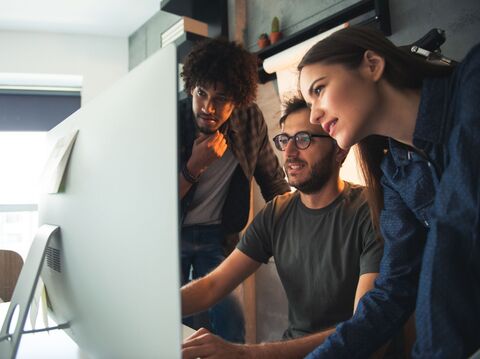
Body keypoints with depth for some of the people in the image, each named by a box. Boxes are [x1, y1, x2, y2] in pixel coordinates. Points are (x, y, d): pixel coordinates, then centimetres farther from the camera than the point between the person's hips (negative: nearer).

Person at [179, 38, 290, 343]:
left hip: (215, 235, 2)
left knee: (230, 321, -6)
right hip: (170, 233, -1)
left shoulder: (251, 120, -10)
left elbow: (274, 181, 4)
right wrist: (194, 167, -27)